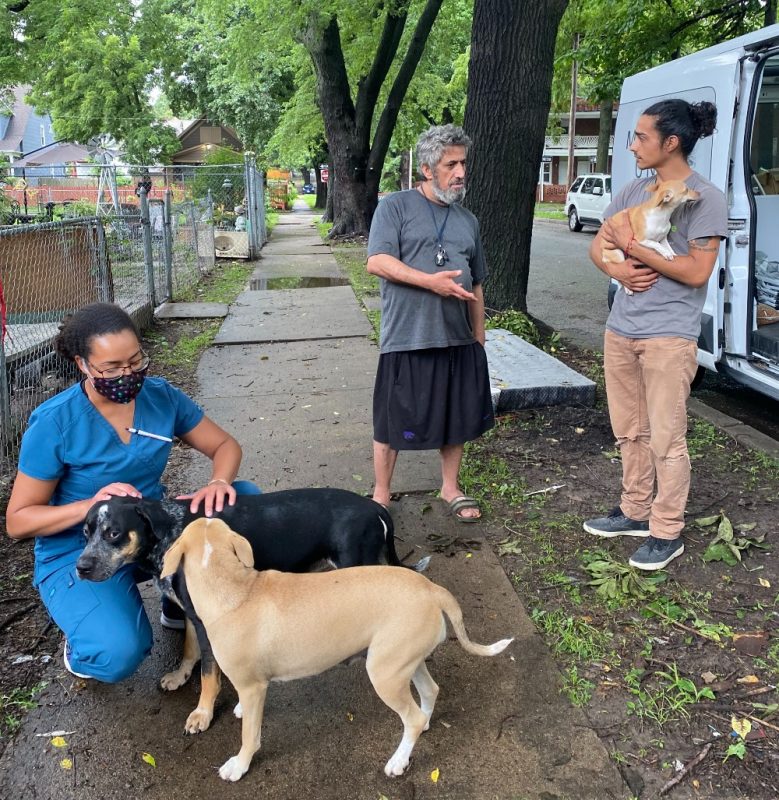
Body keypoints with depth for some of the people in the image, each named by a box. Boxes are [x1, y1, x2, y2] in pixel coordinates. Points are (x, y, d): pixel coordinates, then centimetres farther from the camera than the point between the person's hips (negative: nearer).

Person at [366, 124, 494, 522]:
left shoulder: (468, 220, 14)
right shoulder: (395, 206, -3)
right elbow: (377, 262, -15)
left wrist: (479, 337, 17)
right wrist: (431, 282, -22)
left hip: (458, 340, 6)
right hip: (406, 340, -5)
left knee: (457, 418, 13)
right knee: (392, 422, 3)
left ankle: (451, 488, 32)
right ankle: (381, 496, 20)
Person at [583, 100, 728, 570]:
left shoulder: (705, 198, -9)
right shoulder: (634, 191, 11)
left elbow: (697, 272, -16)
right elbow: (598, 246, 13)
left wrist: (632, 246, -14)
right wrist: (617, 269, -10)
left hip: (669, 336, -7)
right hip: (621, 330, 7)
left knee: (666, 439, -1)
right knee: (630, 432, 16)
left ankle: (667, 533, 12)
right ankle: (636, 511, 31)